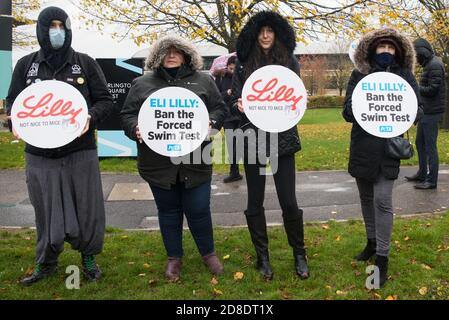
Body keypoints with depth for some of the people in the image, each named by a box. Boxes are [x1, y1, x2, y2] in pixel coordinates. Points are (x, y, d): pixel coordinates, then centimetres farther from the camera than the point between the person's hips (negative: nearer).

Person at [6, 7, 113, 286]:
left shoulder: (85, 63, 3)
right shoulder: (26, 65, 7)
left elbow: (105, 101, 2)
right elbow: (13, 102, 10)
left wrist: (90, 118, -19)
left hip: (81, 153, -1)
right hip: (40, 155, 1)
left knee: (88, 209, 6)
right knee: (47, 211, 10)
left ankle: (89, 257, 29)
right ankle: (46, 263, 30)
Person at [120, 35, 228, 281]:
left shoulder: (203, 81, 8)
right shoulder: (143, 84, 8)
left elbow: (220, 109, 8)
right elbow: (127, 114, 7)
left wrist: (210, 123, -12)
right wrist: (136, 129, -13)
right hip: (158, 163, 1)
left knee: (198, 210, 5)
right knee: (168, 211, 13)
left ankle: (208, 253, 30)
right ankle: (174, 257, 31)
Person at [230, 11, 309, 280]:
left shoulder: (289, 62, 3)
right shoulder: (244, 64, 5)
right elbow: (235, 99, 2)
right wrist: (240, 105, -21)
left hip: (282, 138, -1)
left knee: (289, 201, -1)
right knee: (255, 201, 7)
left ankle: (299, 254, 19)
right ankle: (263, 256, 22)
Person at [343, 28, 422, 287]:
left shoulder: (405, 77, 2)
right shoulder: (359, 76, 3)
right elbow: (348, 111, -2)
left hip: (389, 148, -2)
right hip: (362, 148, 3)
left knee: (382, 201, -9)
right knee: (367, 198, 14)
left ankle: (382, 257, 2)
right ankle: (372, 241, 34)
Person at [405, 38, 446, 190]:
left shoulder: (435, 65, -15)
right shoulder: (429, 64, 16)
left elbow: (432, 90, -21)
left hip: (432, 112, -10)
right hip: (425, 111, 10)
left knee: (430, 145, -6)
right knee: (420, 142, 17)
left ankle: (432, 180, 0)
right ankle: (422, 173, 29)